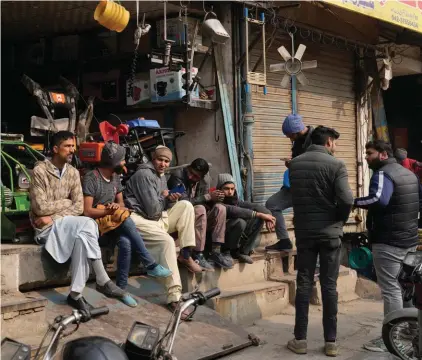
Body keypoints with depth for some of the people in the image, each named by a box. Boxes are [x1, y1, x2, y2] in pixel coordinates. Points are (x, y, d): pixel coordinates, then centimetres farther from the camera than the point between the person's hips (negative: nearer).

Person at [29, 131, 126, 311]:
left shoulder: (73, 172, 7)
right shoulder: (40, 171, -10)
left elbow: (79, 207, 0)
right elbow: (40, 208, -17)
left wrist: (53, 216, -14)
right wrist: (66, 202, -5)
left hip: (65, 223, 5)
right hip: (47, 227, -5)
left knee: (81, 237, -30)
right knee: (87, 224, -29)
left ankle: (76, 294, -26)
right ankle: (102, 281, -25)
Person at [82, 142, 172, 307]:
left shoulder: (116, 177, 12)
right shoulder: (91, 178, -12)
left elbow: (121, 203, 13)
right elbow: (87, 211, -16)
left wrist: (116, 206, -11)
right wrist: (109, 211, -24)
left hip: (114, 225, 6)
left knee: (125, 242, -30)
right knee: (126, 221, -34)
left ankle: (121, 288, -23)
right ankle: (151, 265, -26)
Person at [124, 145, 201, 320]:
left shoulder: (161, 176, 18)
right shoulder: (144, 175, -12)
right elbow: (152, 210, -19)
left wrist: (169, 198, -2)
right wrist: (163, 197, 2)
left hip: (158, 218, 10)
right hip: (140, 219, -10)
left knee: (186, 205, -2)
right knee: (167, 241, -33)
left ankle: (186, 256, -7)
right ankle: (174, 298, -34)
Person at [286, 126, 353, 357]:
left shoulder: (294, 164, 5)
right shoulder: (336, 165, -10)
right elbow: (346, 200, -19)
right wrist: (341, 220, -1)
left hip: (303, 231, 3)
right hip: (329, 232, -3)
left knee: (304, 284, 8)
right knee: (329, 286, 4)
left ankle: (300, 339, 10)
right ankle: (331, 342, 9)